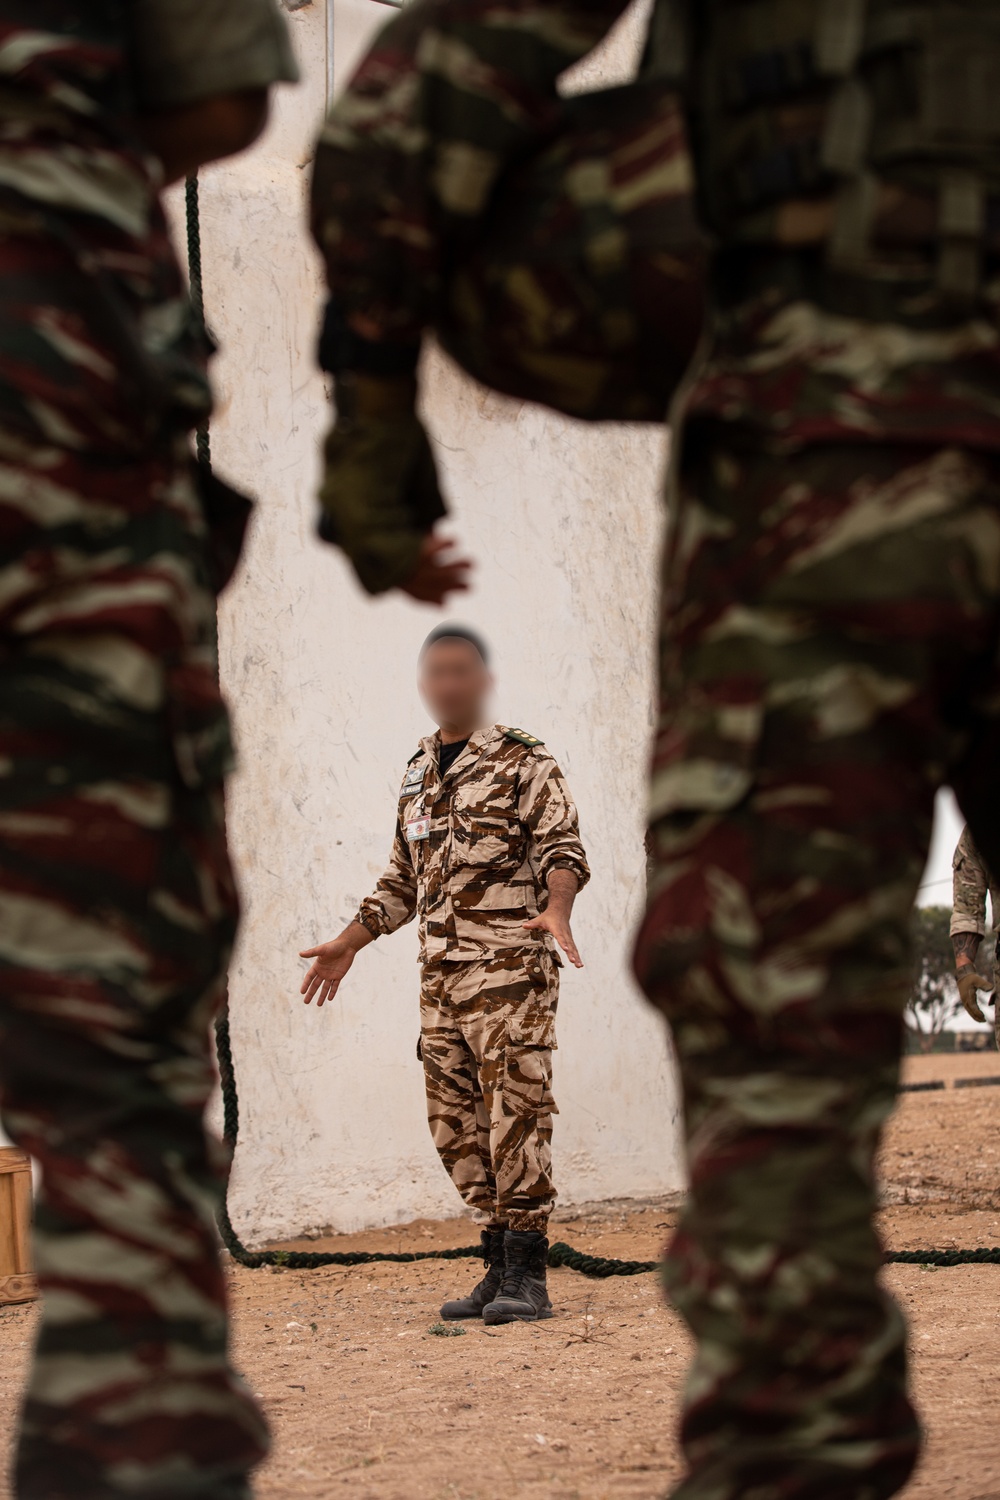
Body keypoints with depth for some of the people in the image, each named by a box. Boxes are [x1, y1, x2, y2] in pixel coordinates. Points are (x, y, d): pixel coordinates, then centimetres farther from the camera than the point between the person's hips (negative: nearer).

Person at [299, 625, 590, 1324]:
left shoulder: (524, 761, -2)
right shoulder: (418, 773, 19)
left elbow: (565, 849, -12)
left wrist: (555, 911, -31)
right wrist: (348, 944, 24)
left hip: (510, 969, -7)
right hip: (440, 977, 7)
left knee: (515, 1118, -11)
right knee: (458, 1128, 5)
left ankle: (527, 1278, -10)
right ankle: (501, 1268, 12)